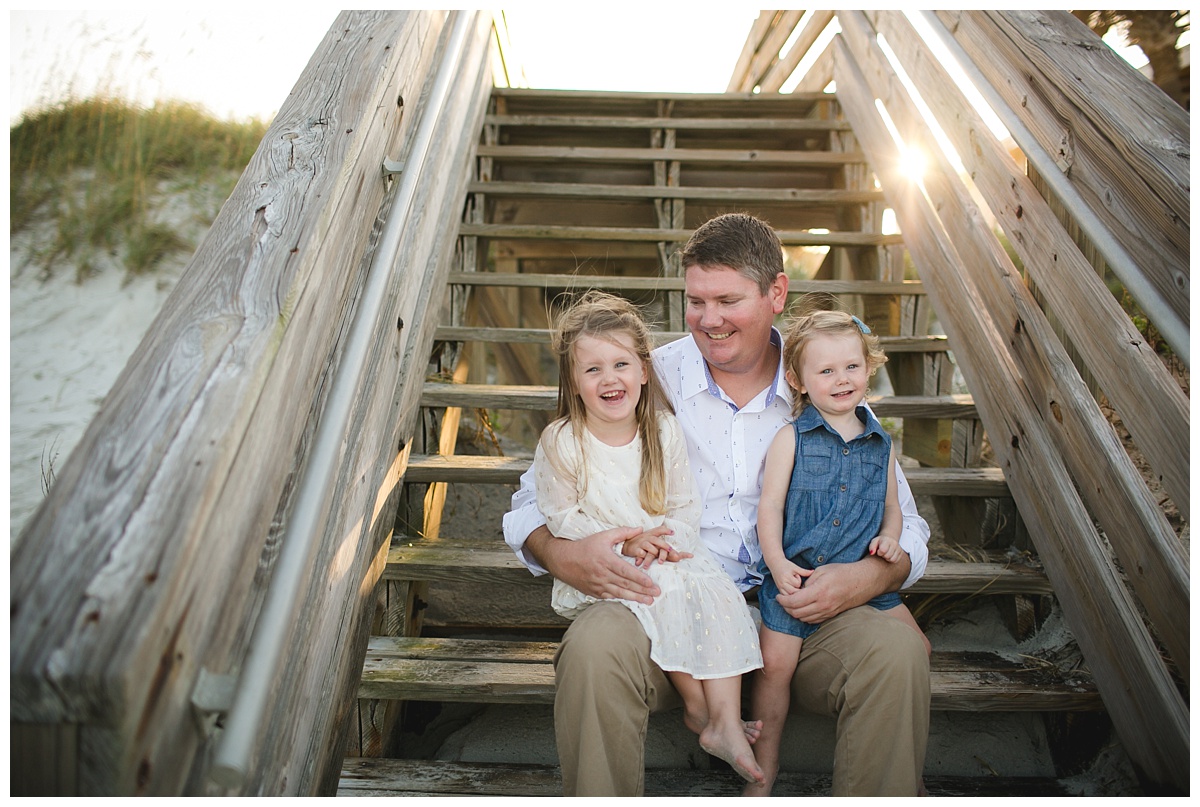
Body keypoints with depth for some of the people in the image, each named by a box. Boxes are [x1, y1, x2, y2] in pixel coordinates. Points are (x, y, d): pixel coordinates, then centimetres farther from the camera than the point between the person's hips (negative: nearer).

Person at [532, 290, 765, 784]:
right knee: (660, 593, -30)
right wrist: (622, 542, -17)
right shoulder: (561, 442, -10)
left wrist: (673, 542, -15)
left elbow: (684, 503, 5)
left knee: (715, 590, -22)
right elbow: (561, 517, -7)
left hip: (668, 554, 3)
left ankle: (726, 722, -14)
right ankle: (695, 703, -9)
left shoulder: (665, 431, -1)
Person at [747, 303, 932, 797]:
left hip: (862, 575, 4)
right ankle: (764, 766, 11)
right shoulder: (791, 439, -2)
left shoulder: (880, 444, 10)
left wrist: (889, 537, -2)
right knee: (775, 662, -13)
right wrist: (778, 563, -15)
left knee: (915, 648, 1)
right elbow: (770, 505, -4)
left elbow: (891, 506, 19)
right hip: (797, 574, -4)